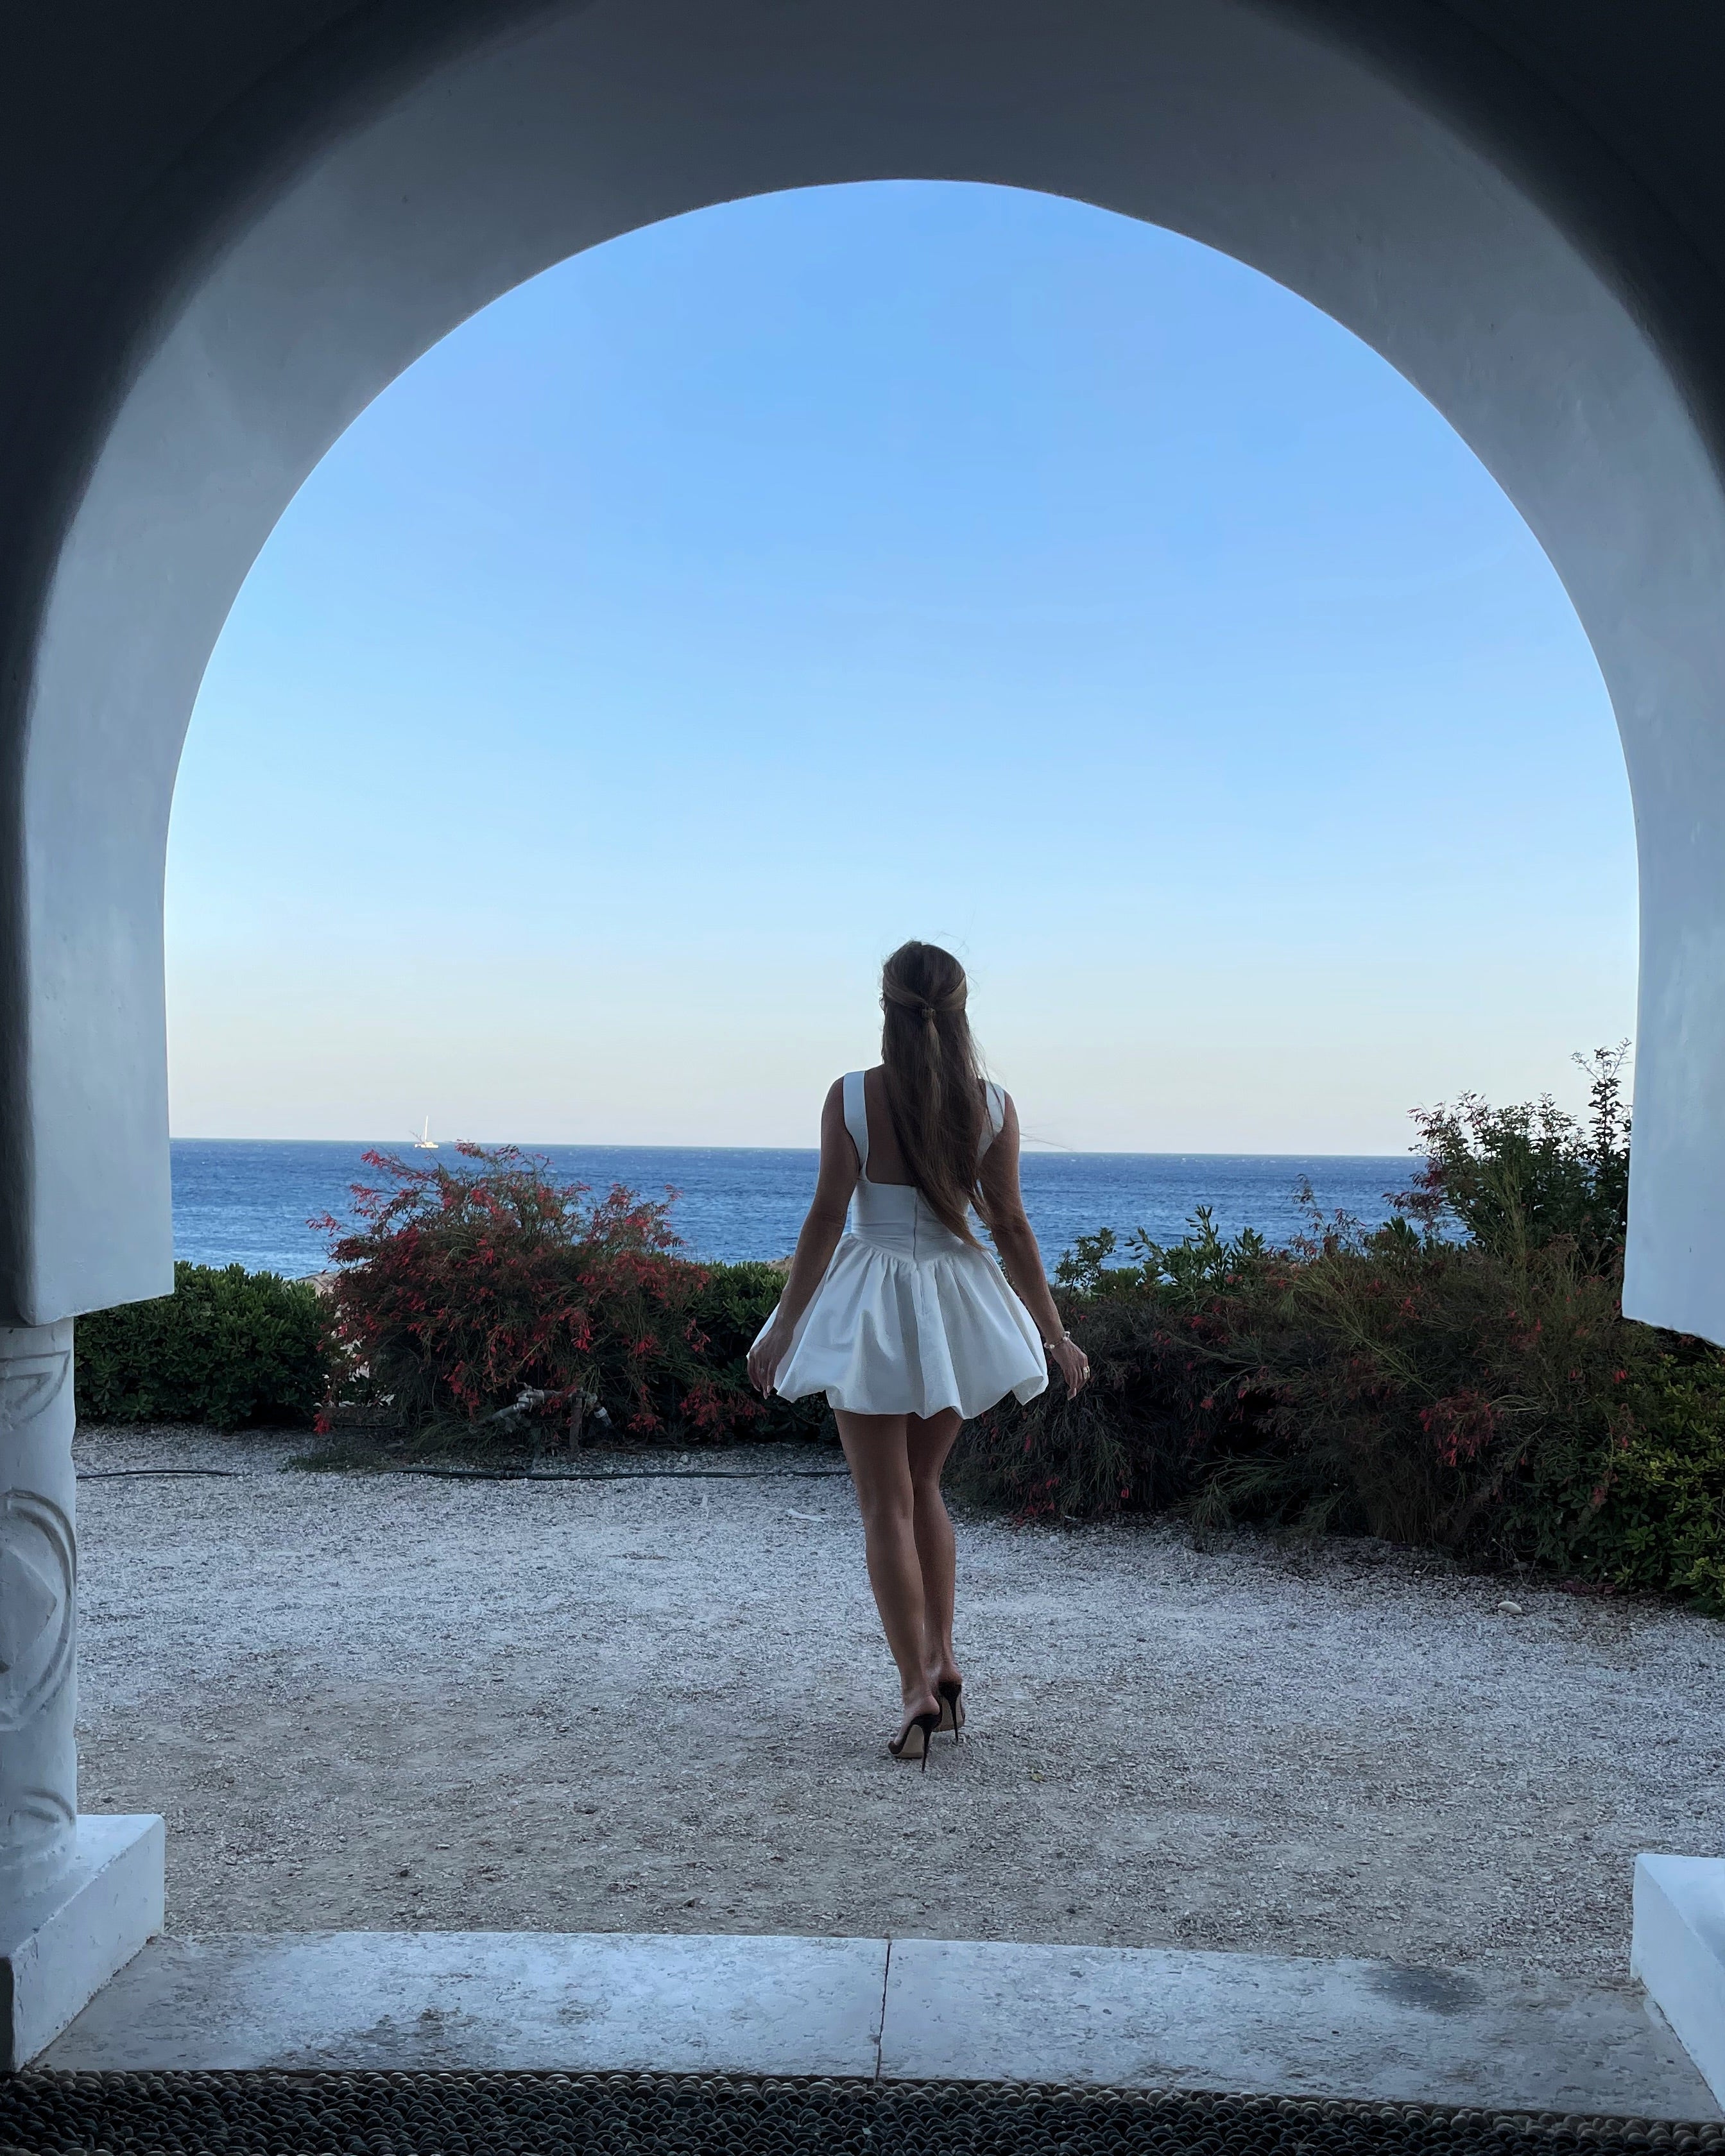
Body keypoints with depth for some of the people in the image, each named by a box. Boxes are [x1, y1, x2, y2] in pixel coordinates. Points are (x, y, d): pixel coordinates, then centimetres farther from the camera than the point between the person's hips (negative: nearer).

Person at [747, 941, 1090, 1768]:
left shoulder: (851, 1096, -10)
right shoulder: (992, 1106, -4)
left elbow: (827, 1218, -9)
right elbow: (1010, 1228, -1)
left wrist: (785, 1325, -1)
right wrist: (1053, 1331, 8)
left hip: (871, 1306, -3)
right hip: (955, 1303, 3)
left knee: (885, 1503, 5)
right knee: (921, 1486, 22)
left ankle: (916, 1686, 0)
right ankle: (941, 1657, 19)